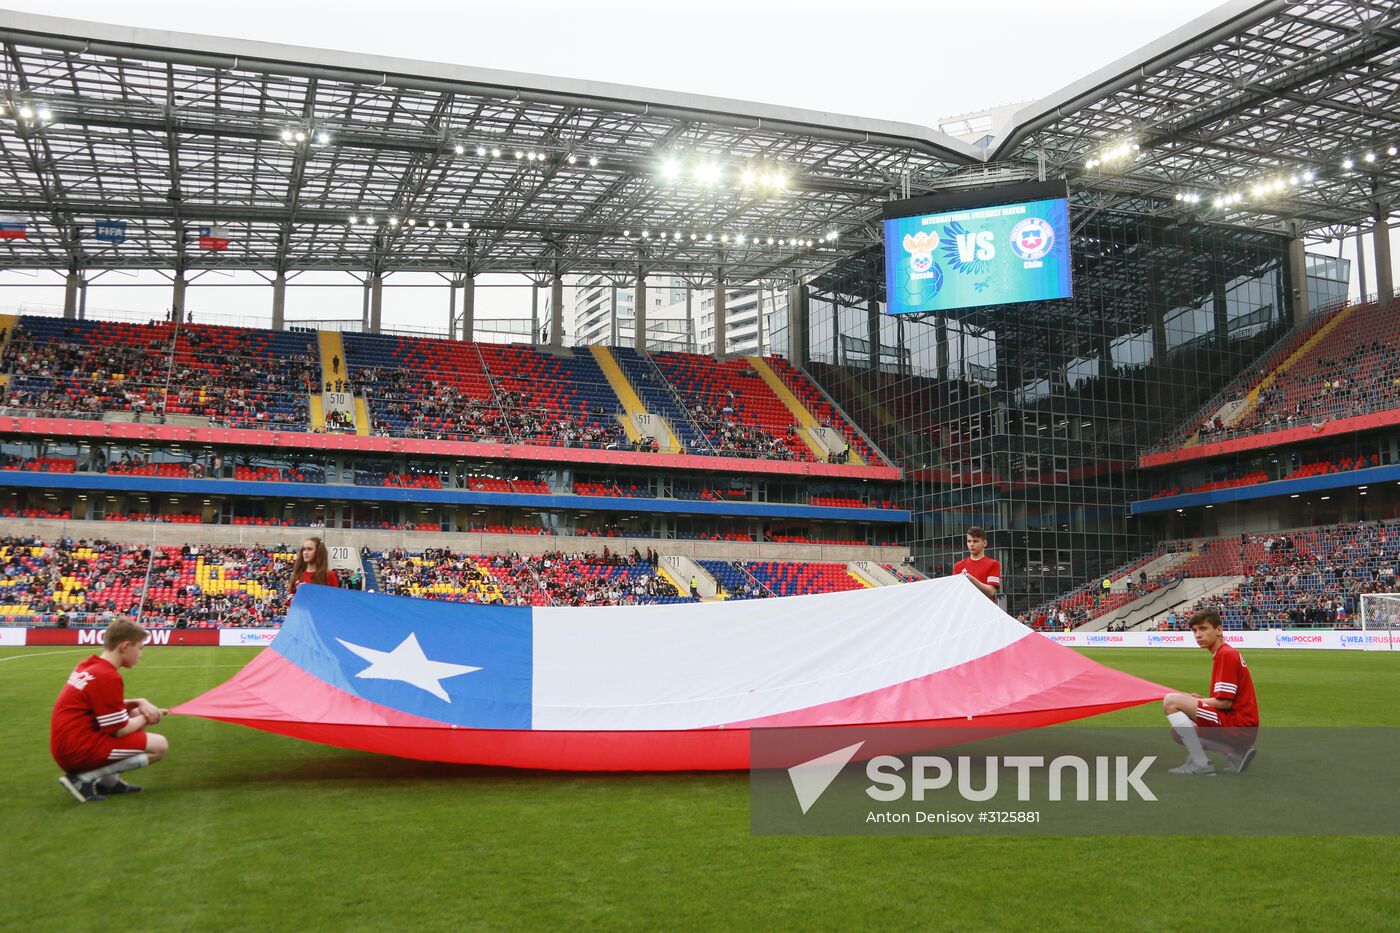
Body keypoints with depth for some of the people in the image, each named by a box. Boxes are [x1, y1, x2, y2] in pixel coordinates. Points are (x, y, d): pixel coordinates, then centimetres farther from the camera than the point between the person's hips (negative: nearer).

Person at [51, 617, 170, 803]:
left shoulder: (89, 666, 10)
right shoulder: (108, 677, -18)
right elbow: (120, 730, -15)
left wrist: (140, 703, 7)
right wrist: (145, 718, 5)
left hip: (66, 746, 10)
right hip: (80, 750, -10)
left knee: (136, 713, 19)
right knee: (159, 746, -9)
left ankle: (108, 780, 8)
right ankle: (84, 778, -10)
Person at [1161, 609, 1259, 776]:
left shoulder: (1226, 654, -13)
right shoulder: (1226, 653, 17)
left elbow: (1224, 702, -18)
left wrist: (1197, 700, -2)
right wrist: (1200, 699, 6)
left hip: (1237, 723, -10)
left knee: (1171, 701, -16)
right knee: (1178, 731, 19)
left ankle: (1200, 763, -17)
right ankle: (1236, 753, 7)